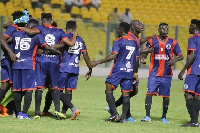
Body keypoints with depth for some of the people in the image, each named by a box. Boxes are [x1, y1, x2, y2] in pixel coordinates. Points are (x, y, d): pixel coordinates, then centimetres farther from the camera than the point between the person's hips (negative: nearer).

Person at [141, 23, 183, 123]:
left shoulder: (172, 43, 4)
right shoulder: (152, 41, 5)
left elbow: (180, 56, 7)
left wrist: (174, 60, -13)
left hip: (167, 74, 0)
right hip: (154, 73, 0)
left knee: (165, 96, 3)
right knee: (149, 92, -10)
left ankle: (164, 117, 16)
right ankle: (147, 116, -7)